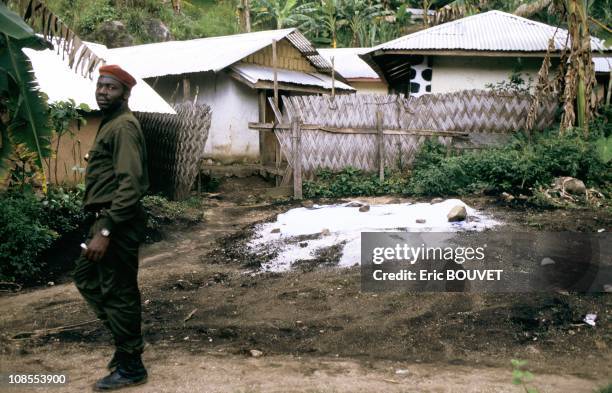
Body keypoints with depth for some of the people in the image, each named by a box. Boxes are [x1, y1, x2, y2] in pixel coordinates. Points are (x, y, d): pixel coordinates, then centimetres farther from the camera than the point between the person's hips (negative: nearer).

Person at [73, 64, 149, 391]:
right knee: (85, 276, 19)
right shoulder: (110, 123, 17)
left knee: (118, 292, -1)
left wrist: (105, 232, -26)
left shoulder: (123, 126, -15)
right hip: (107, 219, 11)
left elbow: (130, 184, -24)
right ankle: (127, 339, 29)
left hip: (118, 223, -11)